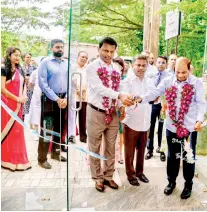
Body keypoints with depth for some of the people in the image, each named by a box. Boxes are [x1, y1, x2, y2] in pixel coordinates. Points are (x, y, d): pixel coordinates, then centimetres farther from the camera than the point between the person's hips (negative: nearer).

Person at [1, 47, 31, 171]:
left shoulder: (20, 70, 12)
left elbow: (23, 85, 16)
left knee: (18, 130, 10)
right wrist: (17, 99, -14)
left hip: (18, 105, 7)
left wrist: (23, 97, -3)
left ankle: (18, 158, 21)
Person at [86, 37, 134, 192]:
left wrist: (122, 105, -11)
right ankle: (98, 178, 27)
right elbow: (99, 88, -24)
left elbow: (118, 89, 8)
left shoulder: (116, 69, 7)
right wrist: (119, 96, -36)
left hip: (112, 113, 5)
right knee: (95, 148, 9)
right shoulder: (91, 67, -10)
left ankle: (108, 176, 31)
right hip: (96, 113, -4)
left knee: (111, 147, 14)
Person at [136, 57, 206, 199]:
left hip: (190, 127, -2)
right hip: (172, 126, 2)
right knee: (172, 156, 15)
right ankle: (171, 181, 35)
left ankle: (188, 184, 33)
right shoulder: (168, 81, 0)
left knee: (188, 157, 12)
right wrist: (141, 99, -24)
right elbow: (155, 93, -7)